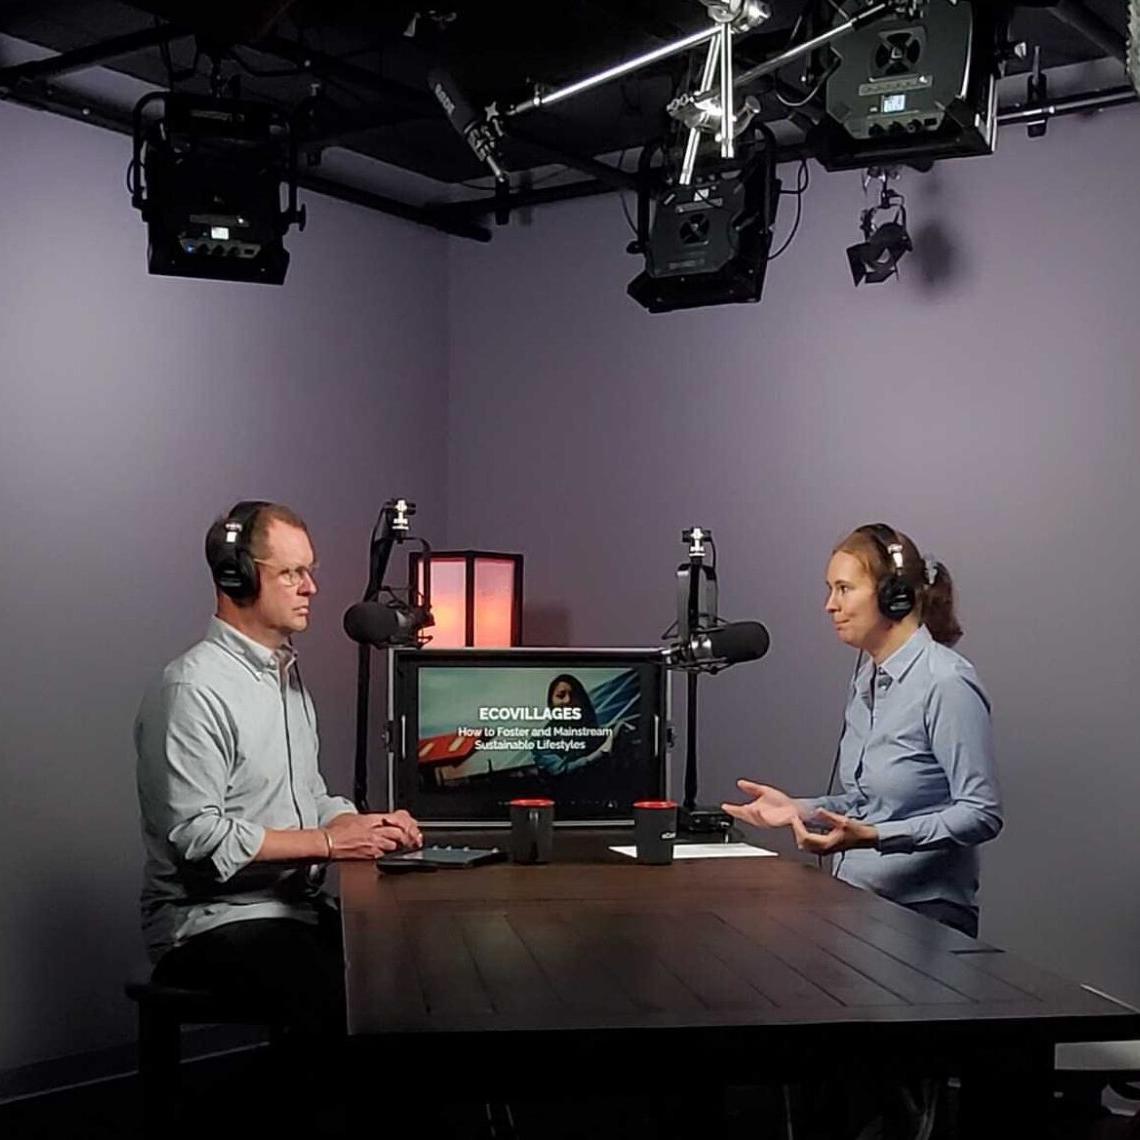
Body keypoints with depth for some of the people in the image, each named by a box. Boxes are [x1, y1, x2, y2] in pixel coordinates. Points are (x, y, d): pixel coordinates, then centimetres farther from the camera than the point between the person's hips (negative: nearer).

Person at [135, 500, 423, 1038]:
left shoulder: (286, 674, 18)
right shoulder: (194, 690, -13)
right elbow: (196, 834, -19)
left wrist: (365, 825, 3)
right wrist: (329, 842, -15)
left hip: (298, 907, 8)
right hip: (215, 920, -8)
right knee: (344, 1005, -31)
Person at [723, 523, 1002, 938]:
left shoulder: (946, 683, -14)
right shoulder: (867, 676, 13)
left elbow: (981, 814, -16)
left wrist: (873, 837, -24)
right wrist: (801, 809, 4)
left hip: (922, 913, -7)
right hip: (856, 904, 7)